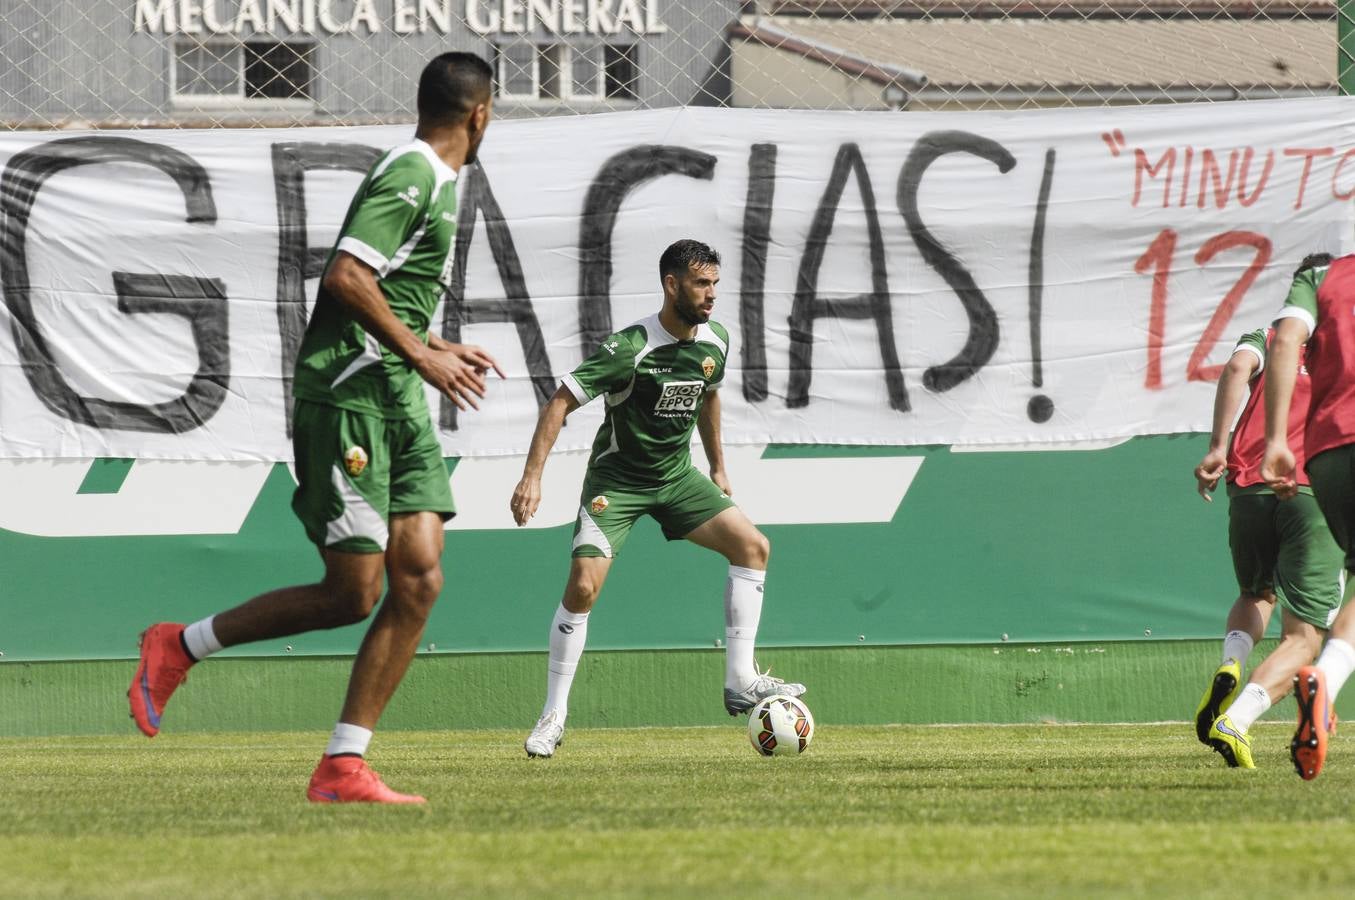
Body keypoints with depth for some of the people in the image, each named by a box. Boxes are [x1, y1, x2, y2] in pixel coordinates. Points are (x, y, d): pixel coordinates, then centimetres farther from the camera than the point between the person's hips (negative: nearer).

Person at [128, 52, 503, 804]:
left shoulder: (433, 182, 18)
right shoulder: (412, 178, -13)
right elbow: (345, 277, -24)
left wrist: (440, 349, 26)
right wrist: (421, 354, -19)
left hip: (397, 403, 10)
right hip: (347, 396, -10)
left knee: (419, 578, -2)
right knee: (351, 594, -7)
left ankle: (342, 767, -2)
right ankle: (178, 649, 10)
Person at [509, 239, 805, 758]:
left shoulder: (715, 342, -4)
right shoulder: (630, 348, -24)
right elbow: (560, 403, -22)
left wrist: (717, 466, 22)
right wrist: (532, 477, -30)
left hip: (676, 475, 6)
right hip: (617, 478, -6)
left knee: (753, 546, -10)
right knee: (583, 585, -19)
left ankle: (740, 681, -7)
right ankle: (553, 716, -8)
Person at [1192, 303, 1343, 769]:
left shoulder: (1267, 339, 17)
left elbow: (1238, 367, -5)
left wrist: (1217, 447, -9)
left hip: (1251, 488, 2)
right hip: (1318, 497, -2)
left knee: (1256, 595, 31)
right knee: (1302, 639, 1)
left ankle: (1230, 665, 0)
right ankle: (1234, 722, -23)